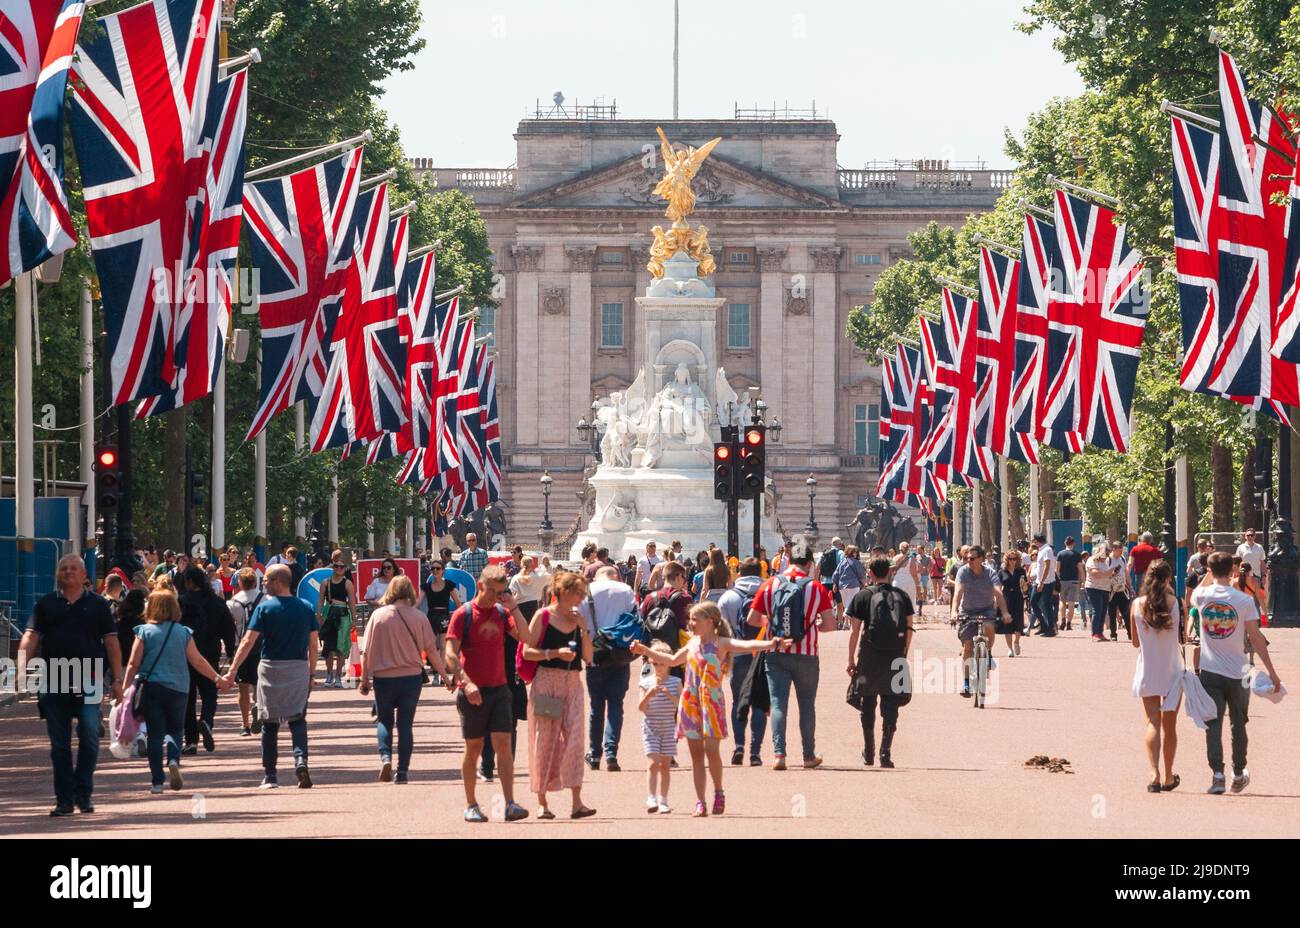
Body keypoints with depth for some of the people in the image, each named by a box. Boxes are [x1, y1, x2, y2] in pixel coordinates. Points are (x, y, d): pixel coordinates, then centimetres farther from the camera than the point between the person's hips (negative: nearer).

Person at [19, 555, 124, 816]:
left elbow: (111, 642, 7)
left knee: (89, 737, -11)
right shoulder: (46, 604, 10)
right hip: (54, 683, 1)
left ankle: (83, 793, 2)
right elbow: (31, 637, 1)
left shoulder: (97, 604, 8)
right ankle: (64, 799, 12)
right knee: (59, 743, 5)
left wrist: (117, 679, 0)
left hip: (89, 681, -1)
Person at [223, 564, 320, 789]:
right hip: (299, 668, 2)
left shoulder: (265, 608, -7)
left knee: (269, 723, 8)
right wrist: (312, 673, 13)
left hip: (271, 668, -2)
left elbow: (248, 641, -12)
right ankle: (300, 760, -19)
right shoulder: (305, 608, 3)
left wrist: (233, 670, -12)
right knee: (297, 719, 6)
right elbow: (314, 645, 5)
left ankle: (270, 775, 10)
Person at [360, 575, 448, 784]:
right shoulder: (418, 617, -5)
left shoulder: (378, 615, -5)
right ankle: (403, 771, 7)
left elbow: (366, 651, -1)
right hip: (411, 677, 0)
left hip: (383, 678, 0)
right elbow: (431, 650, -1)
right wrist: (444, 675, 9)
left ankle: (385, 757, -9)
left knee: (384, 720, 14)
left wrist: (364, 678, 8)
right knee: (405, 724, 8)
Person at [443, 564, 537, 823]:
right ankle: (471, 806, 14)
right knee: (473, 748, 4)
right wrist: (466, 682, -23)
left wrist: (514, 608, -9)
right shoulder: (463, 614, -5)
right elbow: (450, 654, -11)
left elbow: (527, 638, -3)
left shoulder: (502, 613, 7)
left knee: (503, 744, -6)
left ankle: (510, 804, -11)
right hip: (472, 692, -3)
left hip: (499, 689, 3)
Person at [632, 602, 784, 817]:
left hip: (711, 702, -5)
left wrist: (769, 644, -41)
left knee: (711, 749, -13)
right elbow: (673, 660, 30)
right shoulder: (693, 643, 13)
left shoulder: (721, 643, -6)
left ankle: (719, 793, 9)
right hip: (690, 702, 5)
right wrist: (645, 650, 35)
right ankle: (700, 802, 7)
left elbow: (746, 646, -23)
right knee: (696, 753, 4)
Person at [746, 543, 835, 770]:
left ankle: (779, 753, -11)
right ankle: (809, 755, 18)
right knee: (807, 705, 12)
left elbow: (752, 619, 1)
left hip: (777, 655, 1)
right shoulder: (816, 588, -5)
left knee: (778, 704, 1)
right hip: (806, 655, -1)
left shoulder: (770, 585, -1)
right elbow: (830, 624, -8)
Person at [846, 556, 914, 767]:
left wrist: (851, 661, 2)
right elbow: (909, 629, 8)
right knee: (890, 706, 2)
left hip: (870, 657, -1)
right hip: (896, 657, 1)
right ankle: (886, 751, -10)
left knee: (868, 705, 12)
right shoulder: (902, 596, 7)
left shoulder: (863, 596, -1)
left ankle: (869, 753, 20)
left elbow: (854, 631, -3)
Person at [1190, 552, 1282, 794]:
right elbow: (1255, 637, -8)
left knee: (1213, 724, -2)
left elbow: (1192, 598, 23)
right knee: (1238, 724, 16)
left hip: (1210, 672, 0)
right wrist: (1271, 672, -2)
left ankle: (1217, 773, -17)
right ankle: (1239, 775, 28)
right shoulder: (1244, 600, -9)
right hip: (1237, 673, 0)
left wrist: (1211, 576, 33)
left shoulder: (1202, 595, -4)